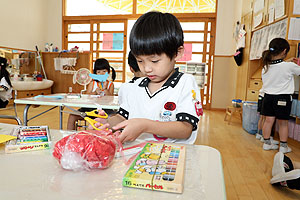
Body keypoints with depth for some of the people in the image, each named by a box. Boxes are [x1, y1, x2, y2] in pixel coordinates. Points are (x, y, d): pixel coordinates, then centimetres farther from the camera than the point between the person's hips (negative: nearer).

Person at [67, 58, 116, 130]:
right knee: (72, 116, -11)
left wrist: (105, 89, -17)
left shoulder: (110, 84, 6)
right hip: (91, 107, 3)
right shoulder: (92, 83, 11)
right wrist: (95, 92, -13)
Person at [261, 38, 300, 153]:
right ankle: (283, 146, 20)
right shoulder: (289, 66, -14)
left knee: (269, 120, 11)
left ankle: (267, 143, 21)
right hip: (283, 98, -4)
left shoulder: (266, 66, -1)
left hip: (268, 96, 4)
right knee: (283, 123, 9)